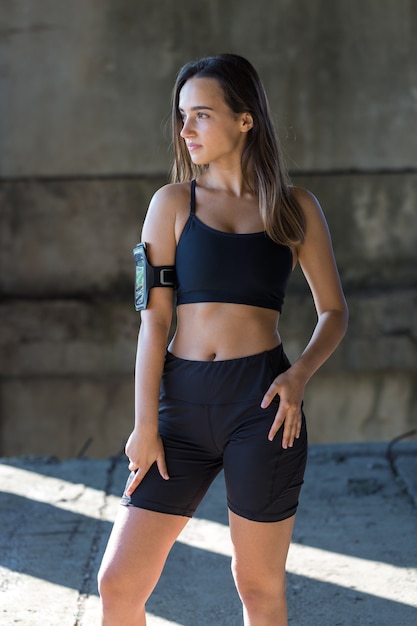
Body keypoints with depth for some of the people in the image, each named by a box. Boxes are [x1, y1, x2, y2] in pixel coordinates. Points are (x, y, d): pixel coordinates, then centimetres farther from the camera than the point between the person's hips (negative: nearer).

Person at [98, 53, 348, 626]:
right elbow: (155, 319, 2)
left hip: (261, 404, -1)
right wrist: (145, 423, -4)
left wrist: (300, 375, -8)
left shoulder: (295, 208, 6)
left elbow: (334, 311, 11)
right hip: (183, 402, 1)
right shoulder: (173, 202, 6)